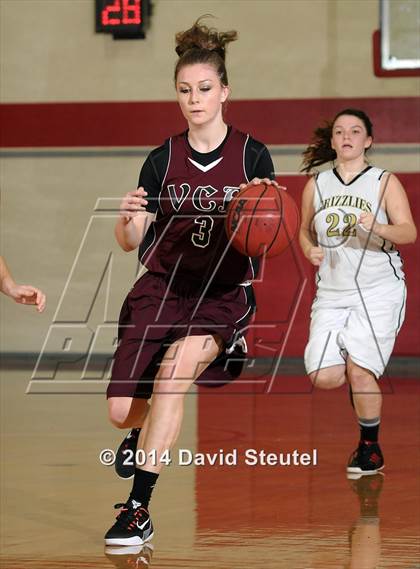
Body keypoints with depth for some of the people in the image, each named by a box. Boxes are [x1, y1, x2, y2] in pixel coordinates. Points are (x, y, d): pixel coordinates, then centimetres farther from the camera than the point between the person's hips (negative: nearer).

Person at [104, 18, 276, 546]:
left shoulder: (252, 156, -1)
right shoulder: (162, 159, 2)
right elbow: (129, 243, 3)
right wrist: (128, 218, -20)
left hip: (225, 293, -2)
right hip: (162, 287, 2)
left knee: (174, 368, -32)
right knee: (122, 412, -7)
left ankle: (139, 509, -26)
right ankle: (142, 435, 36)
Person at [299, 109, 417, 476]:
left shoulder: (385, 182, 1)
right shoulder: (317, 185, 11)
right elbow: (305, 230, 23)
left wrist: (379, 228, -25)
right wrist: (310, 250, 1)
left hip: (378, 292, -3)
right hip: (332, 294, 4)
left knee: (359, 370, -14)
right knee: (324, 378, -10)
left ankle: (371, 449, 5)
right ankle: (363, 383, 26)